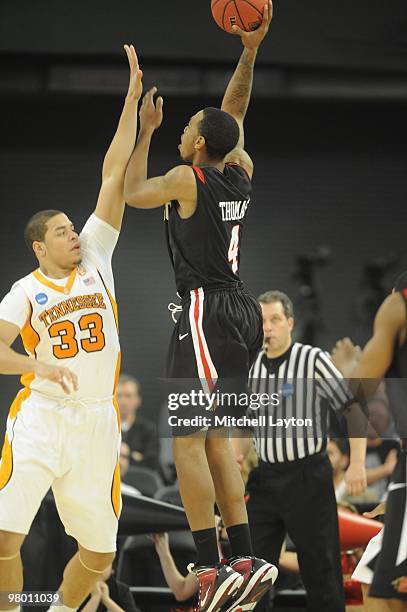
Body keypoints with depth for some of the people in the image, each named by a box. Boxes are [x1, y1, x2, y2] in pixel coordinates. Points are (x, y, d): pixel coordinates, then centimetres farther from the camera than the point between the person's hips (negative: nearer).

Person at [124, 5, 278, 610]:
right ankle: (246, 560, 9)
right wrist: (250, 53, 16)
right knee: (213, 434, 13)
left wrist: (147, 129, 15)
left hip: (204, 312, -8)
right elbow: (234, 112, 22)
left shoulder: (190, 179, -9)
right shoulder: (242, 175, 8)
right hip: (241, 312, 8)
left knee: (187, 437, -8)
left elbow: (133, 193, 8)